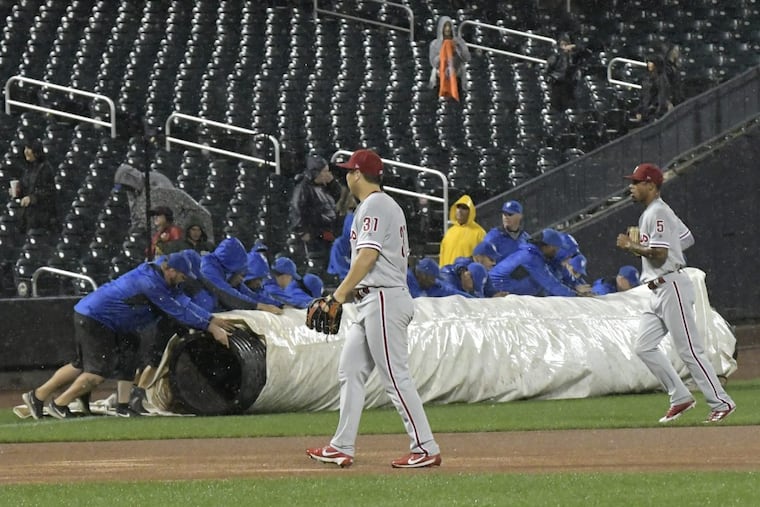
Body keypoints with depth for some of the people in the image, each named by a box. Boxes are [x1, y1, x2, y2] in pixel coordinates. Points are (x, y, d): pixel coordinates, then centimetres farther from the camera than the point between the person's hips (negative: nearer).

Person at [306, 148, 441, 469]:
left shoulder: (373, 205, -10)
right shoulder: (390, 206, 21)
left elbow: (368, 256, -18)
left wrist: (340, 294, -17)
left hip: (383, 300, -11)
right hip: (370, 303, 11)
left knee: (396, 377, -11)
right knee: (350, 371, 11)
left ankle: (425, 448, -12)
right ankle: (342, 448, 12)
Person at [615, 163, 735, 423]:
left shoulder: (658, 213, -14)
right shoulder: (649, 213, 18)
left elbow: (659, 255, -22)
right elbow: (687, 238, 25)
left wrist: (631, 246, -9)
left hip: (672, 286, -11)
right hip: (658, 291, 11)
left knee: (689, 349, -9)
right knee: (644, 346, 6)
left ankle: (721, 402, -6)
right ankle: (680, 397, 9)